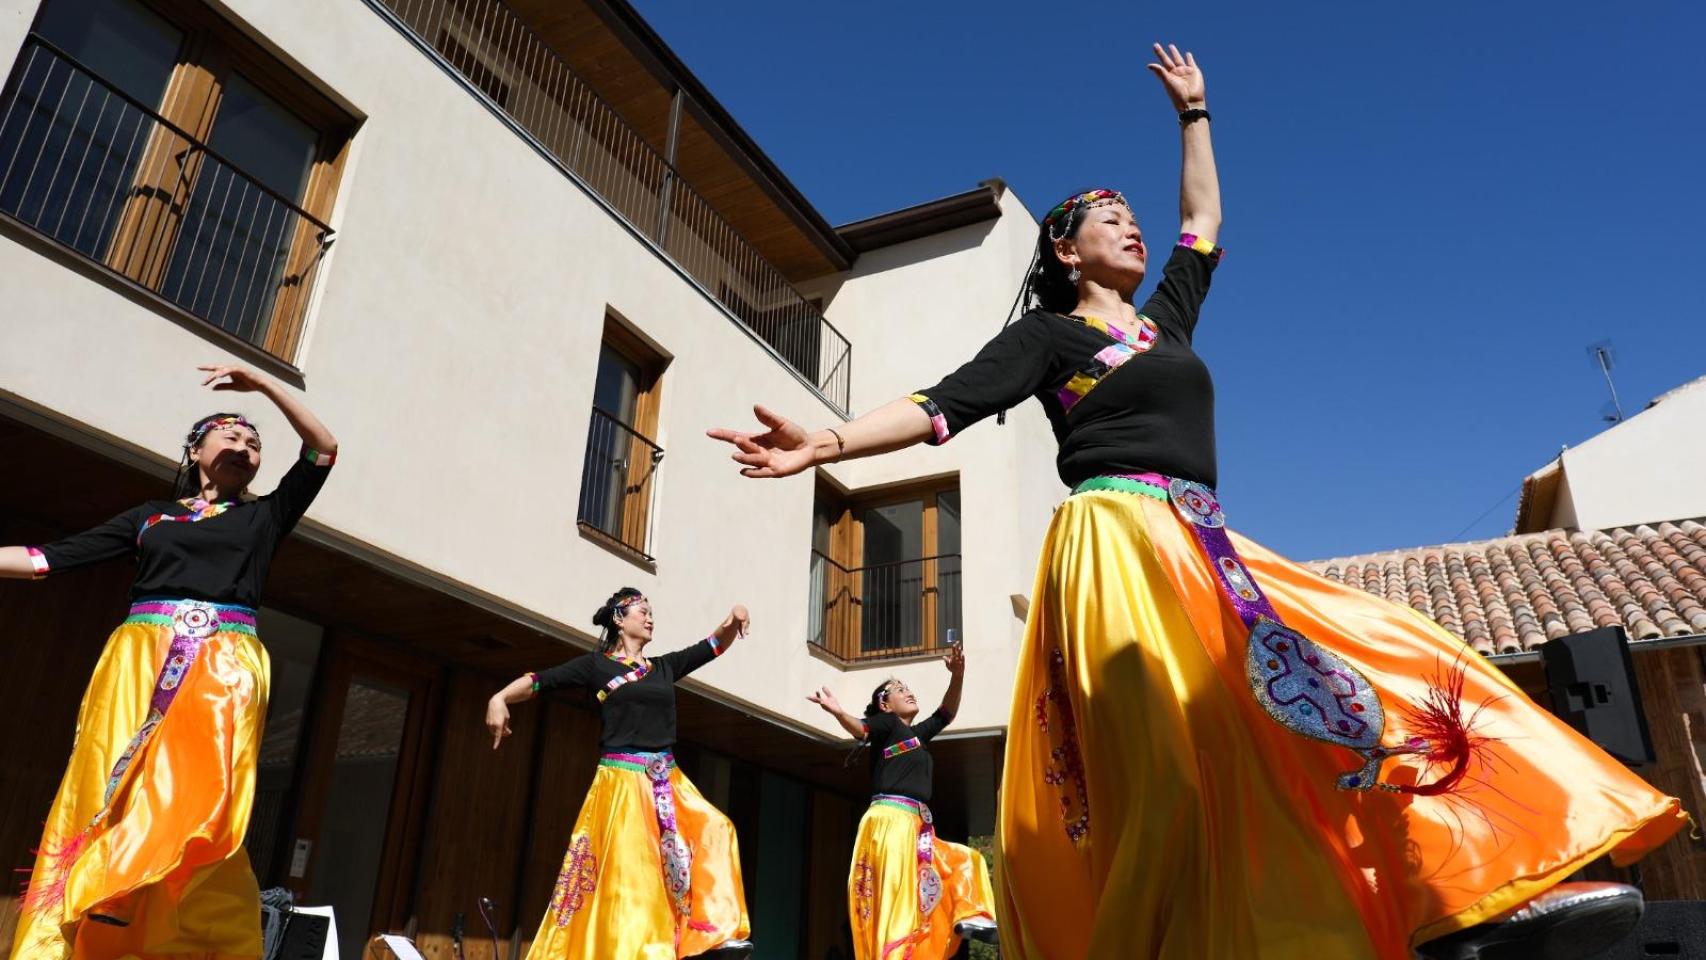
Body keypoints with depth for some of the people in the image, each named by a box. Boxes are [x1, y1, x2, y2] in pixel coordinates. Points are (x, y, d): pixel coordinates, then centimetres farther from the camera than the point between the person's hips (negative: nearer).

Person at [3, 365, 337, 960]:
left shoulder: (263, 516, 20)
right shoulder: (150, 515, 22)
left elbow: (322, 450, 13)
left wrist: (263, 385, 12)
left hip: (223, 667, -1)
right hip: (139, 662, 2)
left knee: (194, 805, -16)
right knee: (102, 798, -8)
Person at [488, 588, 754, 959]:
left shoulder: (665, 666, 15)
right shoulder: (597, 664, 1)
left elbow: (716, 646, 18)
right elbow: (540, 681, -6)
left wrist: (733, 620, -2)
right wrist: (499, 699, -24)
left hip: (668, 782, 6)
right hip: (621, 781, -5)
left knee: (714, 830, -5)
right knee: (626, 869, -9)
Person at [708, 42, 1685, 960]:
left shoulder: (1166, 319, 27)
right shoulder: (1048, 335, 7)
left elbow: (1205, 220, 41)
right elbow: (947, 403, -4)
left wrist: (1194, 113, 45)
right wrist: (829, 442, -17)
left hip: (1200, 545, 8)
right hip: (1121, 546, -7)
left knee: (1379, 658, -5)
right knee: (1177, 763, -22)